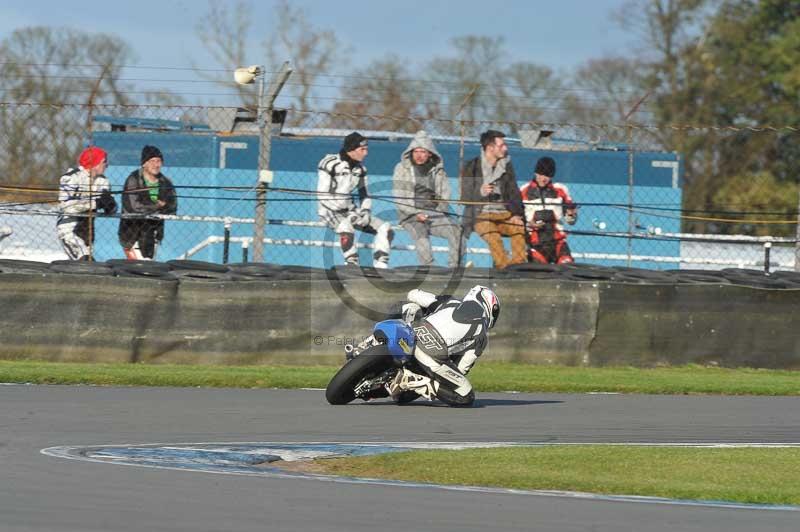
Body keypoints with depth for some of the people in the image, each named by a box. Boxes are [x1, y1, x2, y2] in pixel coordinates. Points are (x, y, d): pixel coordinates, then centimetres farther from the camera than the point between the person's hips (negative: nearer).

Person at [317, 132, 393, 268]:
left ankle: (380, 268, -8)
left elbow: (364, 194, 13)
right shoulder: (330, 164, -16)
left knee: (385, 228, -6)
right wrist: (348, 214, -24)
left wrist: (365, 211, -8)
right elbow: (323, 195, -20)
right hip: (329, 210, -7)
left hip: (349, 210, 7)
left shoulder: (360, 168, 6)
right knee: (346, 226, -40)